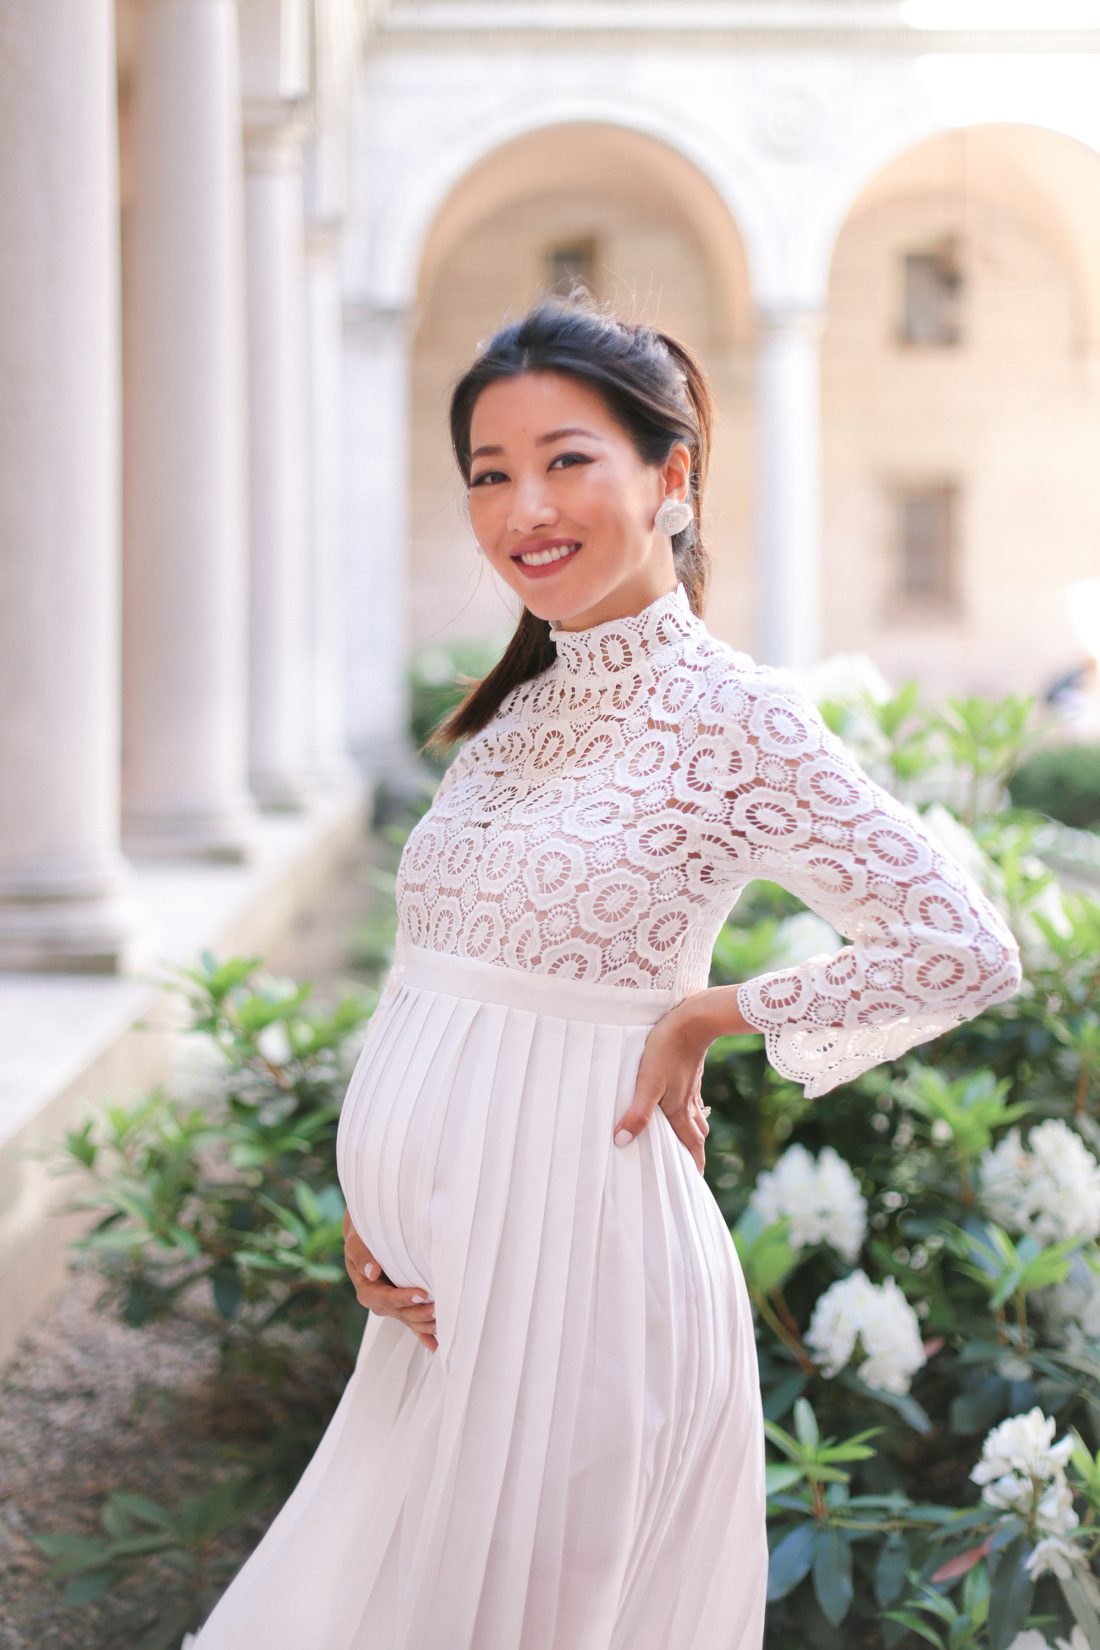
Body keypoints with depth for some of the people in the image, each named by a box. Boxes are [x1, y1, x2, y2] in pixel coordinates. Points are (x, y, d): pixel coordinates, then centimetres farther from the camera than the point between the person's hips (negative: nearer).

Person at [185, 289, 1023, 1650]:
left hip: (571, 1257, -7)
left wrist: (700, 1017, -9)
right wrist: (366, 1209, 2)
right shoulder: (512, 717, 11)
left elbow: (964, 951, -16)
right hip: (433, 1280, 7)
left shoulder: (733, 719, -11)